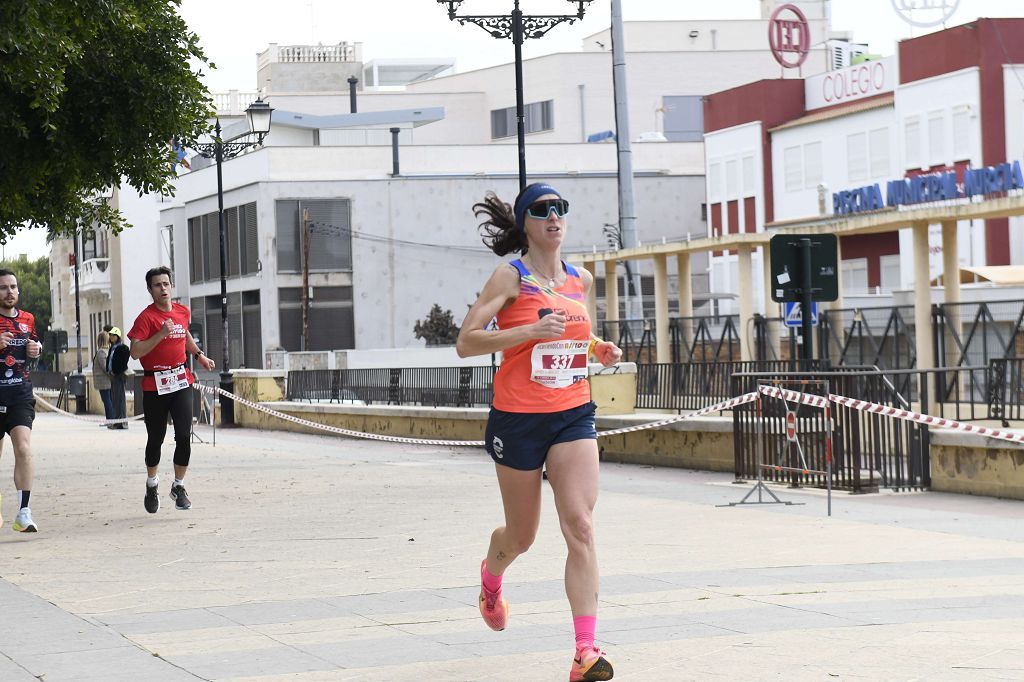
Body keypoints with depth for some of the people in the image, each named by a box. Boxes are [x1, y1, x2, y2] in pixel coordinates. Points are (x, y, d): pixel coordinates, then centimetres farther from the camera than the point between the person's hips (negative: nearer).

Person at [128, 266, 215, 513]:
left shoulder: (182, 312, 9)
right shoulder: (146, 317, -9)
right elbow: (135, 352, -19)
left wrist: (199, 355, 29)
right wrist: (161, 334, -25)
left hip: (181, 381, 4)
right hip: (155, 385, -4)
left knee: (184, 436, -7)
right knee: (156, 438, 7)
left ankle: (179, 486, 8)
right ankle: (152, 485, 29)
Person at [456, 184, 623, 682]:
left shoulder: (580, 280, 8)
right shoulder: (512, 278, -8)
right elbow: (465, 342, -15)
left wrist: (598, 349, 7)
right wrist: (531, 331, -25)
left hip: (574, 415, 3)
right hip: (518, 418, -3)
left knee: (580, 527, -13)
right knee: (522, 536, 12)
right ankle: (491, 573, 49)